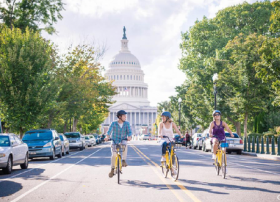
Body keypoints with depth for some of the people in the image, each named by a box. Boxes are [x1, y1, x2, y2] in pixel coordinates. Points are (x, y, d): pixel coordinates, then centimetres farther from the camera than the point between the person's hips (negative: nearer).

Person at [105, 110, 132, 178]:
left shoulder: (127, 123, -2)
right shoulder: (114, 123, -7)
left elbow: (129, 131, -11)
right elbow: (110, 130, -20)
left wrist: (129, 136, -34)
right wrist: (107, 136, -41)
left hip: (123, 140, 1)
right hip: (114, 141, -1)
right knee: (114, 155, -17)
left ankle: (124, 160, -23)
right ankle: (112, 169, 0)